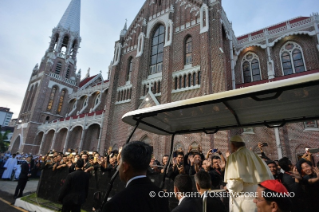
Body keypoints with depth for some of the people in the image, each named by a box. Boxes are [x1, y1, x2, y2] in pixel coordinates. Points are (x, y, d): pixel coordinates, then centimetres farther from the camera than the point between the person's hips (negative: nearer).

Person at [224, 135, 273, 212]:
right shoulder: (253, 155, 8)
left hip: (244, 201, -6)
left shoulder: (234, 156, -10)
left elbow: (234, 183, -21)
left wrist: (228, 186, -1)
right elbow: (269, 178, 8)